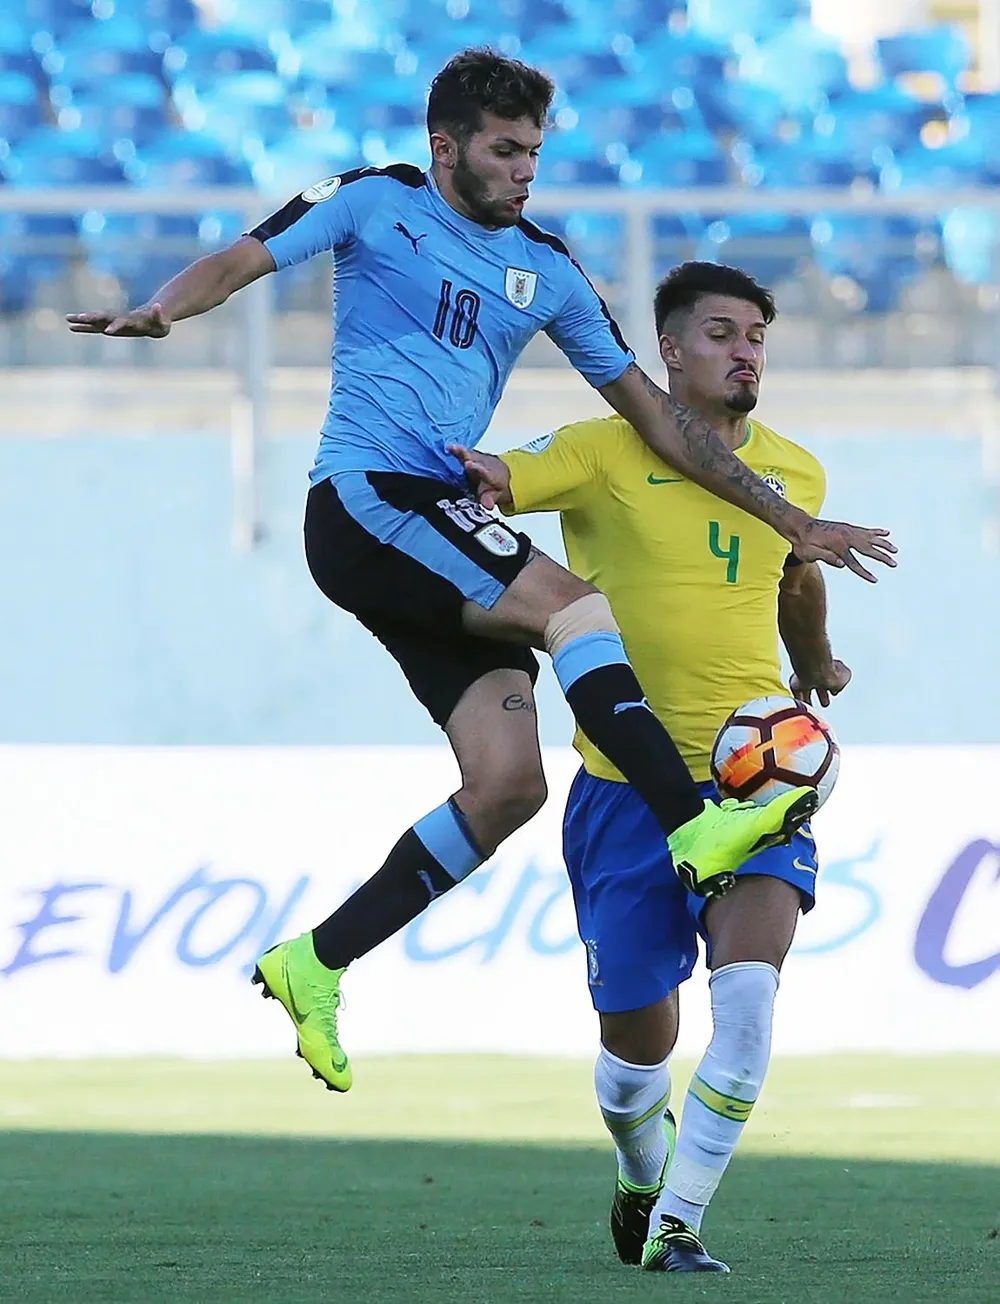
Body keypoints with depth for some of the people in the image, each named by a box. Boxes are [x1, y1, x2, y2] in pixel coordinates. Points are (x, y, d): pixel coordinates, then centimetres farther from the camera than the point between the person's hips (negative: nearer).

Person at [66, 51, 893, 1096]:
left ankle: (316, 964, -1)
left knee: (508, 782, -8)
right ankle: (696, 828, -35)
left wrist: (789, 519, 19)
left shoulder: (545, 271, 18)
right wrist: (162, 309, -25)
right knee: (572, 603, -26)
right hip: (365, 497, -6)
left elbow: (652, 412, 21)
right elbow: (239, 263, -1)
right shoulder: (375, 205, 6)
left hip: (444, 521, 6)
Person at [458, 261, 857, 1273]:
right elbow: (482, 482, -12)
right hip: (627, 782, -2)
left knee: (748, 999, -22)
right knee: (637, 1039, 5)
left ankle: (676, 1226, -13)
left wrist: (816, 667, 47)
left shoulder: (794, 474, 9)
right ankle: (642, 1178, 39)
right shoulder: (605, 453, -5)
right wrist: (475, 473, -36)